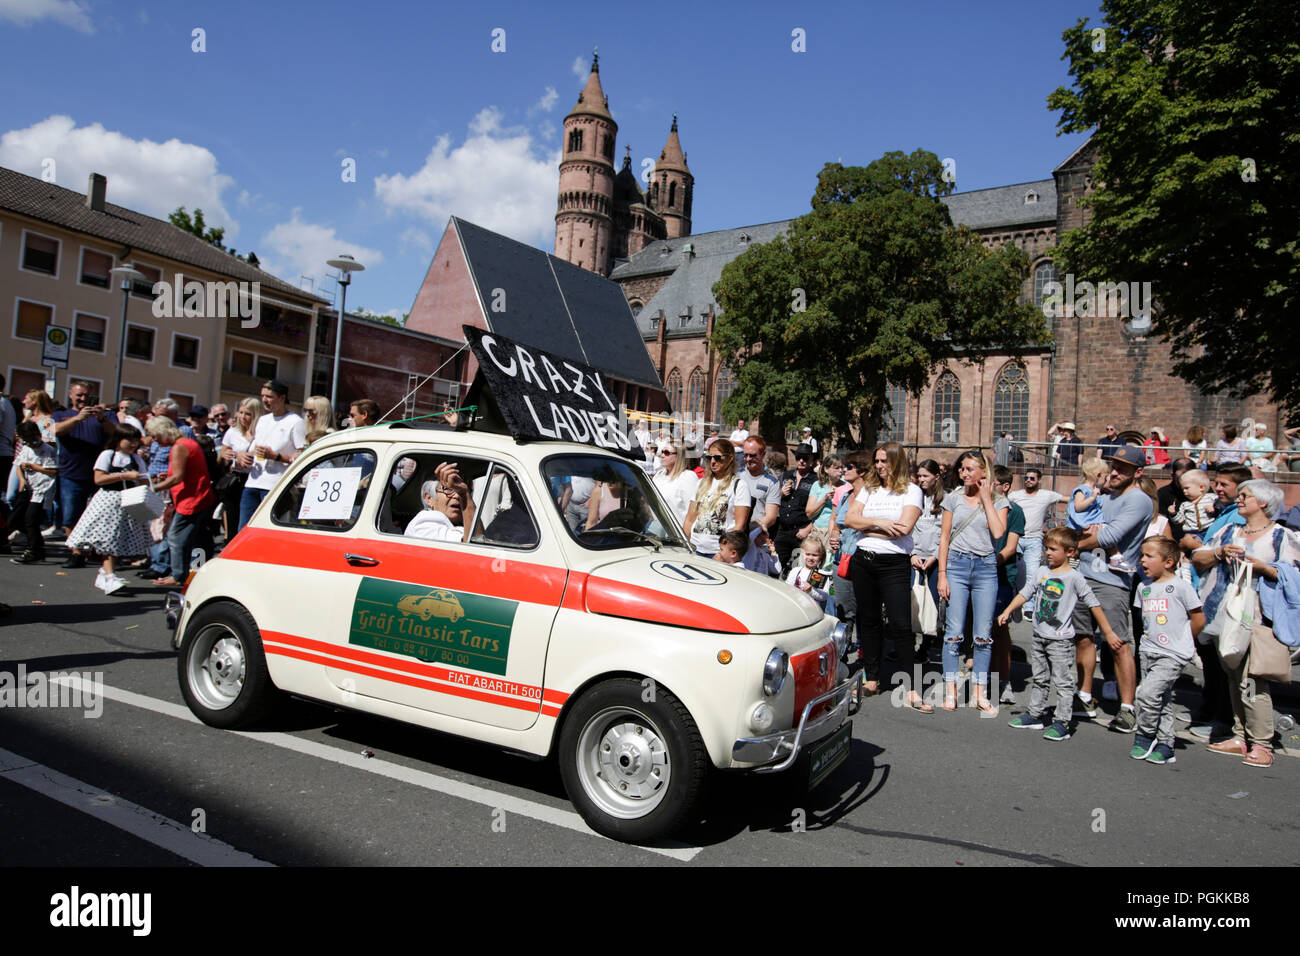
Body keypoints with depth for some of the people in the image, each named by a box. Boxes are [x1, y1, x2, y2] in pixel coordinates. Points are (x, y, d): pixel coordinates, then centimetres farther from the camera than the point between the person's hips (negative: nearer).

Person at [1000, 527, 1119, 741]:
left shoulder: (1074, 578, -11)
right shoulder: (1040, 572, 5)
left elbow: (1093, 605, -8)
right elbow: (1024, 594, 8)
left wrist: (1108, 632, -7)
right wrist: (1007, 611, -3)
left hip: (1061, 640, -6)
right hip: (1039, 637, 6)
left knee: (1062, 682, -1)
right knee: (1039, 679, 16)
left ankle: (1062, 722, 4)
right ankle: (1035, 715, 26)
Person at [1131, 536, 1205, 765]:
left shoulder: (1180, 586, -11)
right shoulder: (1143, 588, 9)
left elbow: (1199, 619, -5)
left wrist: (1182, 640, 5)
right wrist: (1151, 637, 14)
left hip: (1173, 654, -7)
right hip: (1149, 651, 7)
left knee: (1148, 693, -16)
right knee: (1162, 699, 13)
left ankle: (1144, 737, 2)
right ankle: (1164, 745, 20)